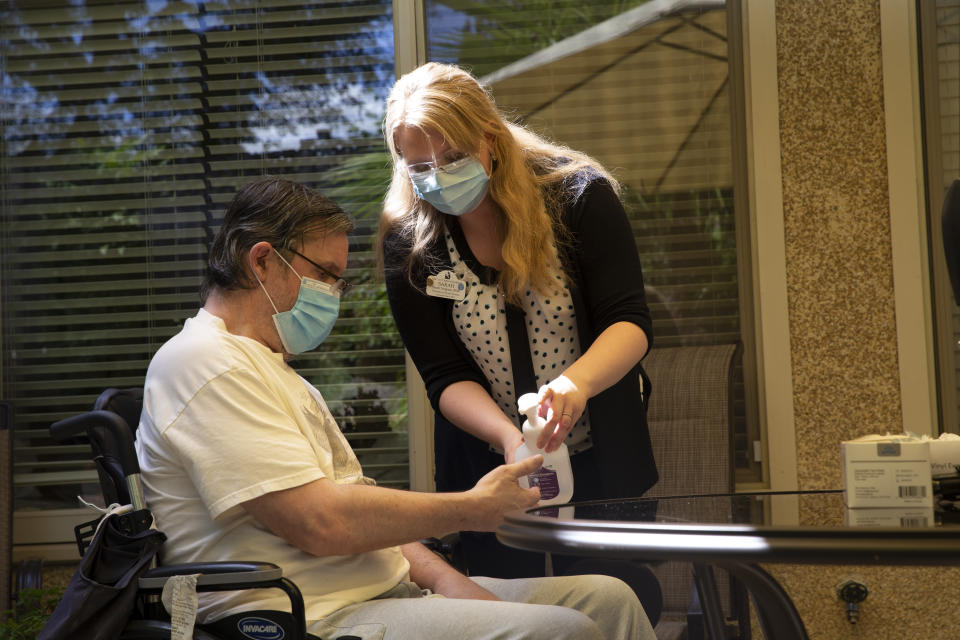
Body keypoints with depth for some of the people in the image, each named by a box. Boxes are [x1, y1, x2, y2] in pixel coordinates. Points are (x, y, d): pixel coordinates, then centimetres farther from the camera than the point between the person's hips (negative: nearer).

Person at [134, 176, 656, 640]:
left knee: (606, 597, 1)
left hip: (386, 591, 10)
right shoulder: (204, 362, -9)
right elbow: (321, 522, -18)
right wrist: (470, 509, -8)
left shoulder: (275, 371, 24)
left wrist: (443, 578, 1)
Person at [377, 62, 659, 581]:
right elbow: (444, 377, -11)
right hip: (489, 476, 1)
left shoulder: (578, 194, -13)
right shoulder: (408, 244, -9)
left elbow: (630, 323, -17)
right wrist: (508, 436, -31)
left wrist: (576, 381, -38)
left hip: (600, 462, -1)